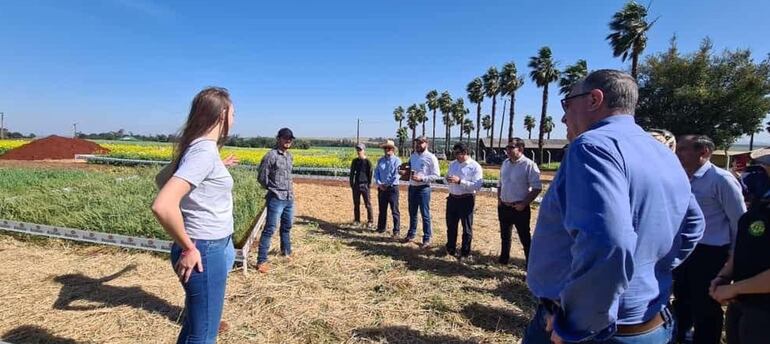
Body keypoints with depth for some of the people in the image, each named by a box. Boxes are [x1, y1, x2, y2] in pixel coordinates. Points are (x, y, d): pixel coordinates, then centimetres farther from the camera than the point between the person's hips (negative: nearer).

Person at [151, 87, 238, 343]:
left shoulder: (197, 147, 7)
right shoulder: (205, 152, -22)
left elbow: (162, 179, 23)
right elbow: (162, 206, -30)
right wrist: (188, 248, -18)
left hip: (215, 247, 9)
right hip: (205, 252, -9)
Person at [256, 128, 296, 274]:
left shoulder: (289, 156, 11)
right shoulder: (271, 155, -12)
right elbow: (262, 178, -10)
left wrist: (289, 190, 11)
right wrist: (273, 189, 2)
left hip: (289, 198, 7)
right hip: (276, 199, -7)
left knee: (287, 227, 21)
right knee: (269, 229, -7)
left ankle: (286, 252, 40)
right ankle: (262, 261, 0)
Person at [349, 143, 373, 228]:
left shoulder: (367, 162, -3)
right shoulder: (355, 161, 9)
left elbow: (370, 174, -3)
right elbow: (352, 173, 13)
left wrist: (369, 184, -7)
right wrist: (351, 183, 8)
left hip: (364, 185, -4)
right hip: (356, 185, 5)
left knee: (368, 204, -2)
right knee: (356, 204, 11)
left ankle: (369, 221, 7)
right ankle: (357, 220, 22)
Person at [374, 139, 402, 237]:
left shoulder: (397, 160, -5)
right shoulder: (380, 160, 11)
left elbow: (396, 175, -13)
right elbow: (376, 173, 8)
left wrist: (387, 185, -14)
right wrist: (379, 183, -7)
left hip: (392, 188, -5)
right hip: (381, 188, 5)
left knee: (394, 211, -2)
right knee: (382, 210, 14)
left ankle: (396, 231, 5)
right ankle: (381, 228, 26)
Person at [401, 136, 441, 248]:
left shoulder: (431, 157, -10)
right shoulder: (412, 156, 9)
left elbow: (436, 176, -13)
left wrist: (421, 178, -21)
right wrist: (404, 171, -1)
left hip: (423, 188, -6)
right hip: (412, 187, 6)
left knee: (425, 214, 0)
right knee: (412, 213, 17)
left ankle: (427, 239, 10)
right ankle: (411, 234, 31)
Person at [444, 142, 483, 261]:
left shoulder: (475, 166, -12)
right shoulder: (453, 164, 8)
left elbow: (477, 186, -21)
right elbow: (447, 177, 18)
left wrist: (460, 181, -26)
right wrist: (448, 180, -6)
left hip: (466, 200, -6)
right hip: (452, 198, 6)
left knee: (467, 228, 7)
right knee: (451, 225, 17)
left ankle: (465, 253, 21)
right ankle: (450, 249, 35)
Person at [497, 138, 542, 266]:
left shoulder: (529, 165, -14)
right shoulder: (505, 163, 7)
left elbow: (537, 188, -16)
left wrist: (524, 204, -18)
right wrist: (499, 199, 6)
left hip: (519, 209, -7)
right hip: (503, 207, 7)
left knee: (525, 238, 1)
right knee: (505, 235, 20)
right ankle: (503, 259, 36)